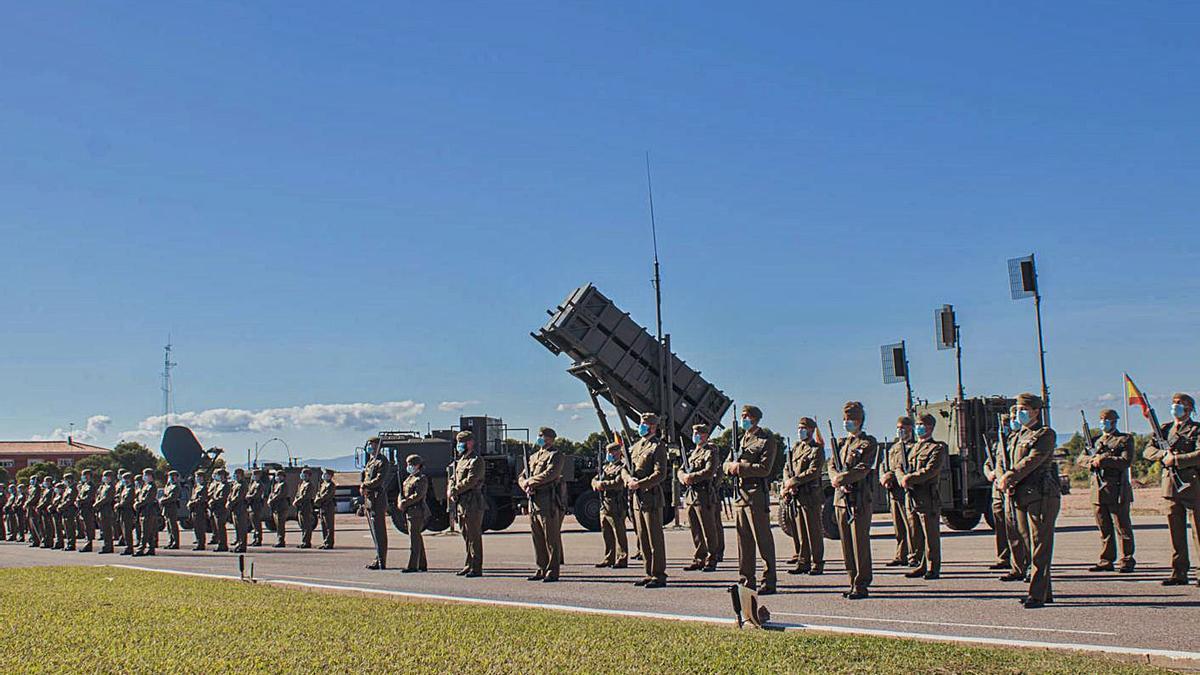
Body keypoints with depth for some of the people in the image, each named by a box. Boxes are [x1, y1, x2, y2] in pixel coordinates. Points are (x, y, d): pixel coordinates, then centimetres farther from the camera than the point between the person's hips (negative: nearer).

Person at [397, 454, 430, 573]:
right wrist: (400, 503, -3)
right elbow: (401, 493, 16)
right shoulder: (409, 478, 19)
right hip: (409, 512, 9)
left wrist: (405, 503, -19)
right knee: (417, 538, 12)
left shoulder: (421, 479, -9)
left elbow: (418, 495, -20)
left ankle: (412, 565, -8)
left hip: (417, 512, -9)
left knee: (414, 538, -9)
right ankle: (422, 565, 18)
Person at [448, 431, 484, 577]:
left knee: (474, 536, -7)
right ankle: (469, 565, 19)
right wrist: (450, 489, -2)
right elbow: (453, 478, 19)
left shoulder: (476, 461, -9)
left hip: (473, 502, -9)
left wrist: (454, 491, -12)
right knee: (465, 535, 12)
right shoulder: (460, 461, 21)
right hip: (461, 503, 9)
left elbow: (470, 481, -18)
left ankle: (476, 568, -5)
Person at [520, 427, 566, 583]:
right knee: (537, 539, 10)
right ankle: (542, 569, 17)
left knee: (551, 539, -4)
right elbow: (521, 477, 19)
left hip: (549, 502, -8)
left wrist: (530, 481, -8)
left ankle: (553, 572, -1)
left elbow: (549, 474, -18)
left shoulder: (556, 456, -3)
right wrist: (526, 486, -4)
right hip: (533, 502, 8)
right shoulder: (533, 457, 22)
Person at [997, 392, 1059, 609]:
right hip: (1022, 496, 8)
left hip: (1042, 496, -8)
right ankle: (1044, 591, 18)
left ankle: (1037, 595, -7)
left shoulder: (1046, 434, -5)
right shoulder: (1019, 436, 19)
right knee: (1031, 545, 11)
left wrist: (1009, 477, -20)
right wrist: (1004, 480, 1)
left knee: (1040, 546, -7)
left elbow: (1033, 460, -17)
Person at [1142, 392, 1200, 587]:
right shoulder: (1165, 429, 15)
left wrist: (1175, 459, -16)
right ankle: (1179, 573, 11)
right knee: (1176, 532, 7)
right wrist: (1163, 454, -11)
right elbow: (1147, 452, 7)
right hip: (1171, 485, 5)